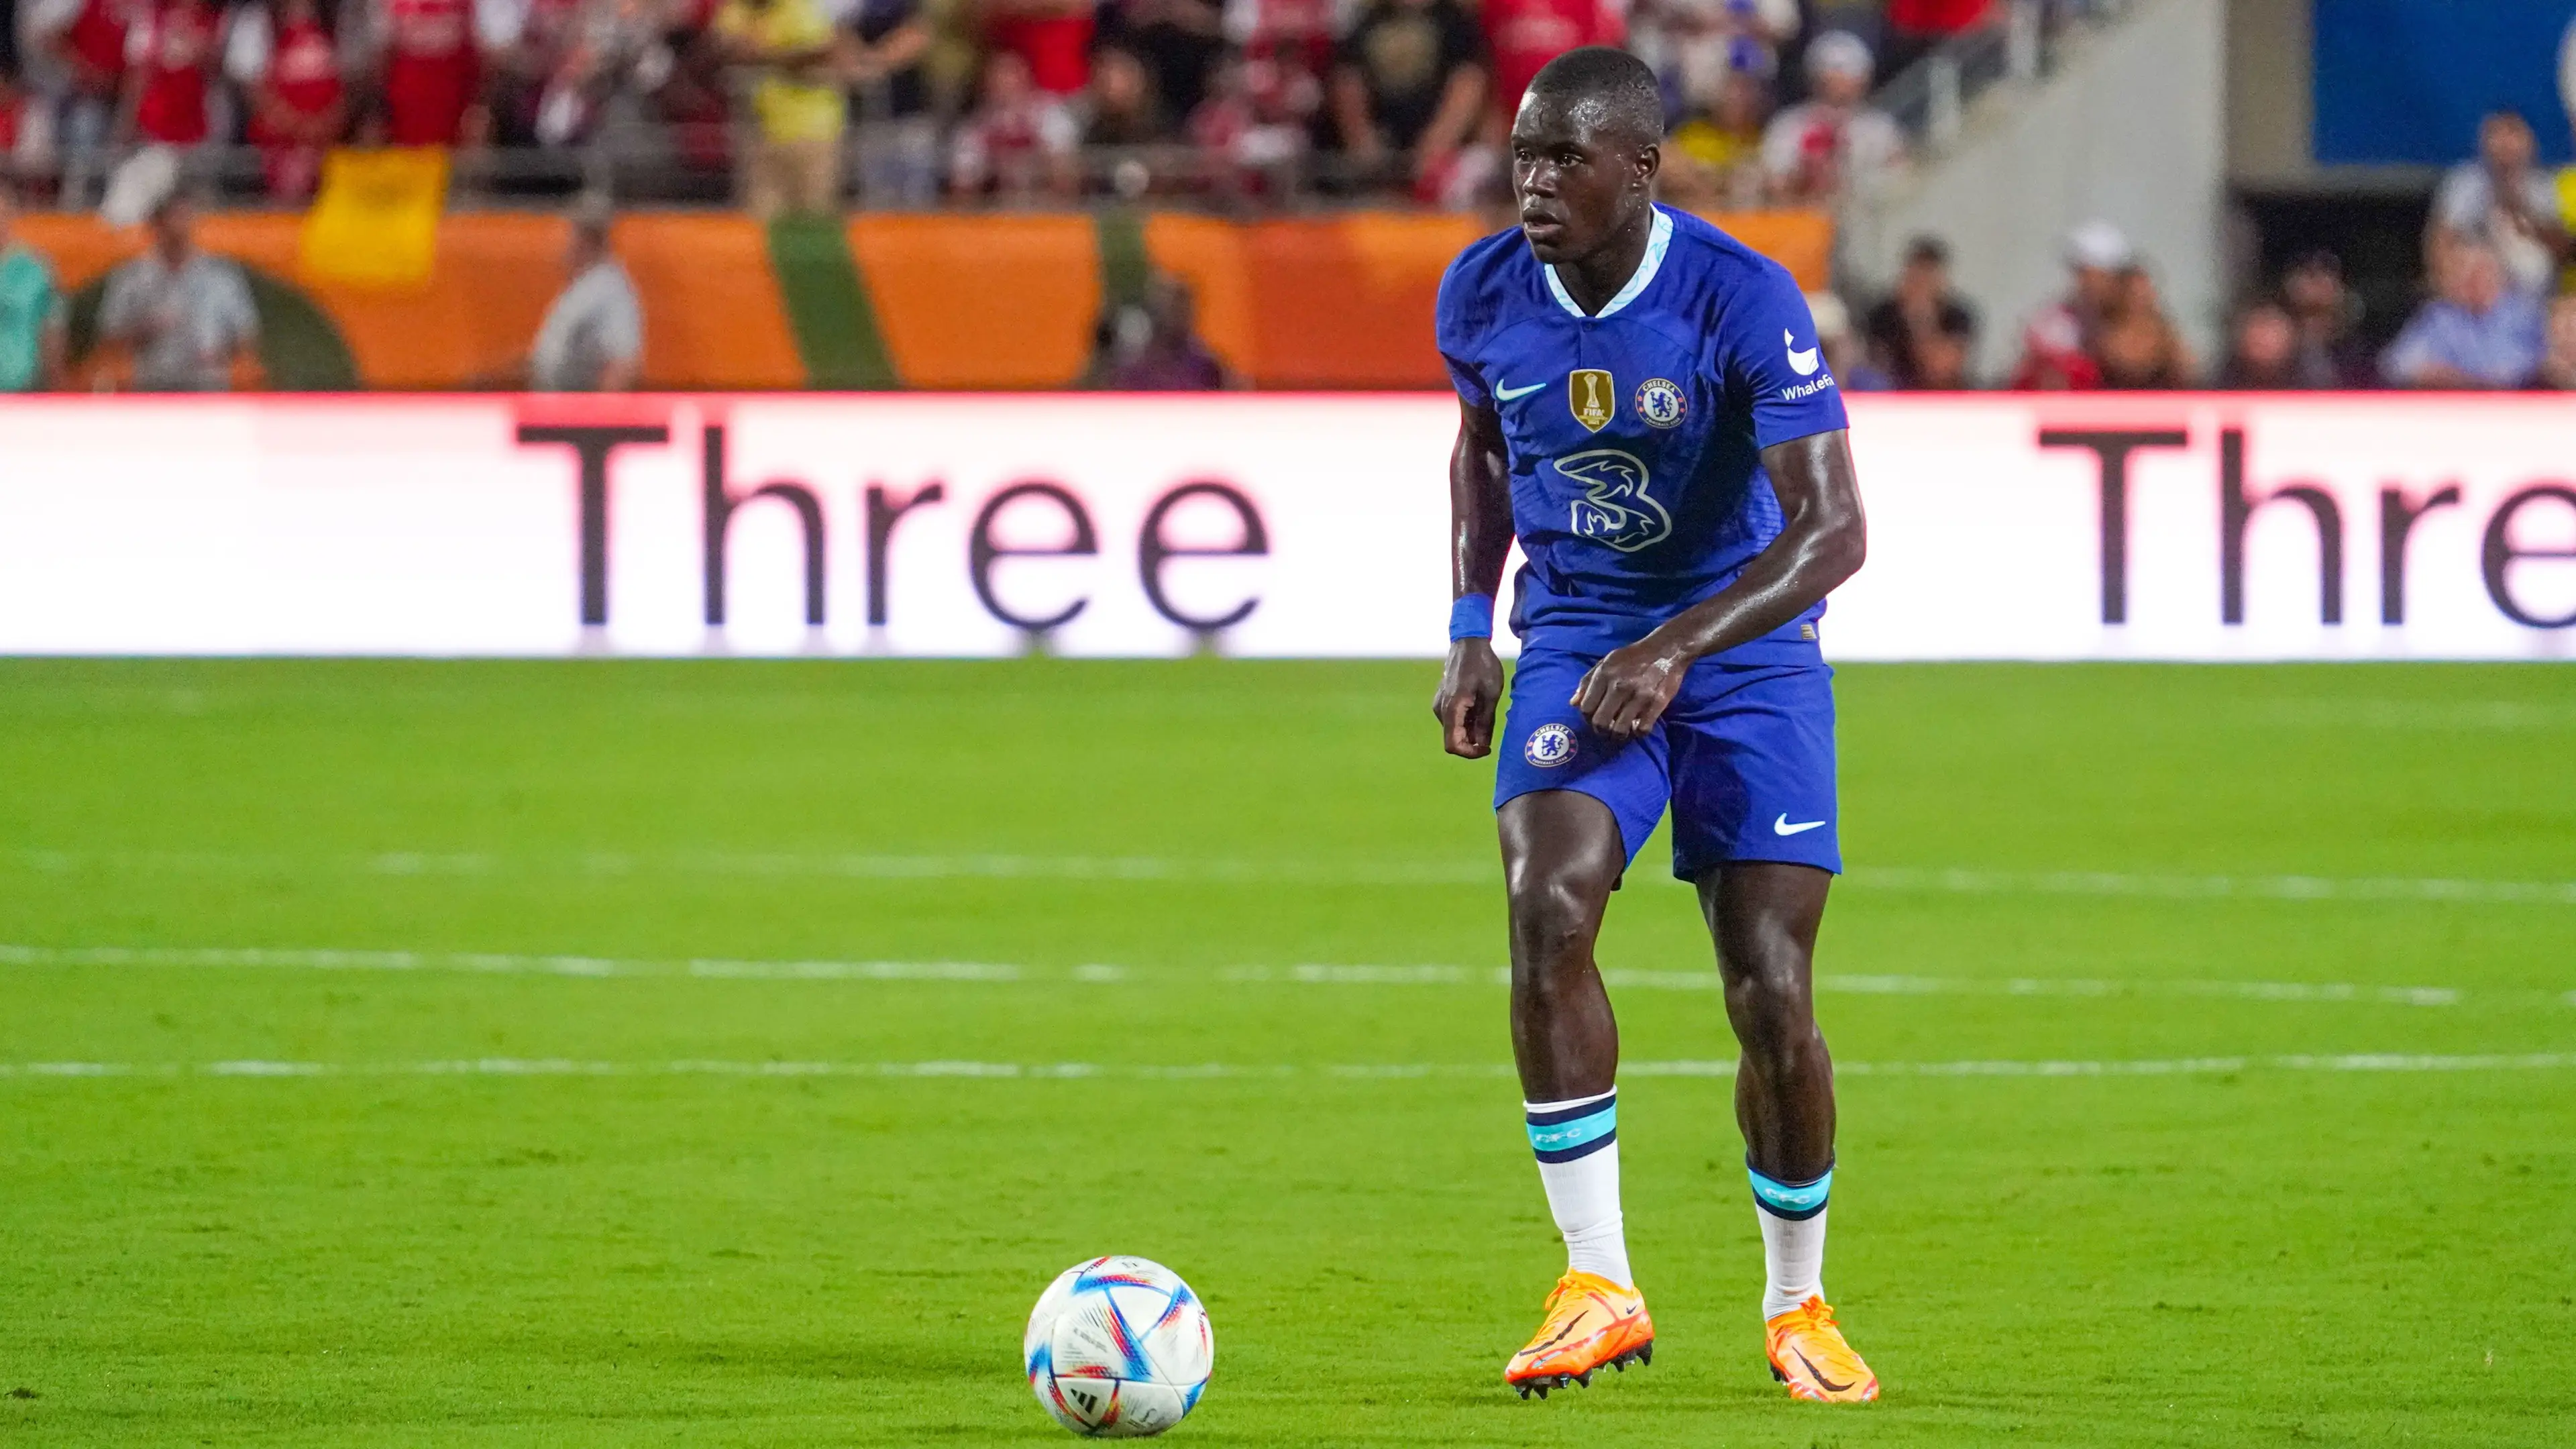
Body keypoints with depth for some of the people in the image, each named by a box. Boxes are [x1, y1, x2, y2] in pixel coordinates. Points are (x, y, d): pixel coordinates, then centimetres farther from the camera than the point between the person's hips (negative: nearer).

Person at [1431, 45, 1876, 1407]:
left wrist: (1675, 647, -33)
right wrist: (1470, 627, 7)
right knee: (1546, 906, -25)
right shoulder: (1482, 295, -6)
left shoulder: (1744, 300, -19)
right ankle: (1598, 1289, -19)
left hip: (1743, 646, -2)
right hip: (1576, 641, 2)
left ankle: (1798, 1309, 18)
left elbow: (1831, 529, -22)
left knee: (1772, 999, -7)